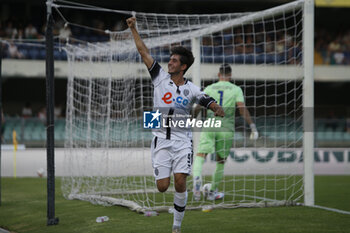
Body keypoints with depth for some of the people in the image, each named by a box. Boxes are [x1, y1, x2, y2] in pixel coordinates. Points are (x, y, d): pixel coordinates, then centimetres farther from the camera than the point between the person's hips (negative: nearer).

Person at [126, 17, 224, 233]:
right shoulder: (161, 77, 4)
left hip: (182, 140, -1)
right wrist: (134, 29, 3)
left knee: (180, 183, -13)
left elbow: (210, 102, -6)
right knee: (162, 187, -8)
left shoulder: (192, 89, 1)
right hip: (161, 140, 1)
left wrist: (218, 109, -29)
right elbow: (144, 53, 4)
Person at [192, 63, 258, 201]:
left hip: (209, 127, 0)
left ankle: (196, 176, -43)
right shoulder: (236, 90, 6)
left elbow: (197, 109, 6)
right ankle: (212, 192, 25)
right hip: (226, 129, 0)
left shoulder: (209, 89, 10)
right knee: (221, 161, 17)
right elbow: (242, 109, -7)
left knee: (201, 155, -11)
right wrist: (253, 127, -6)